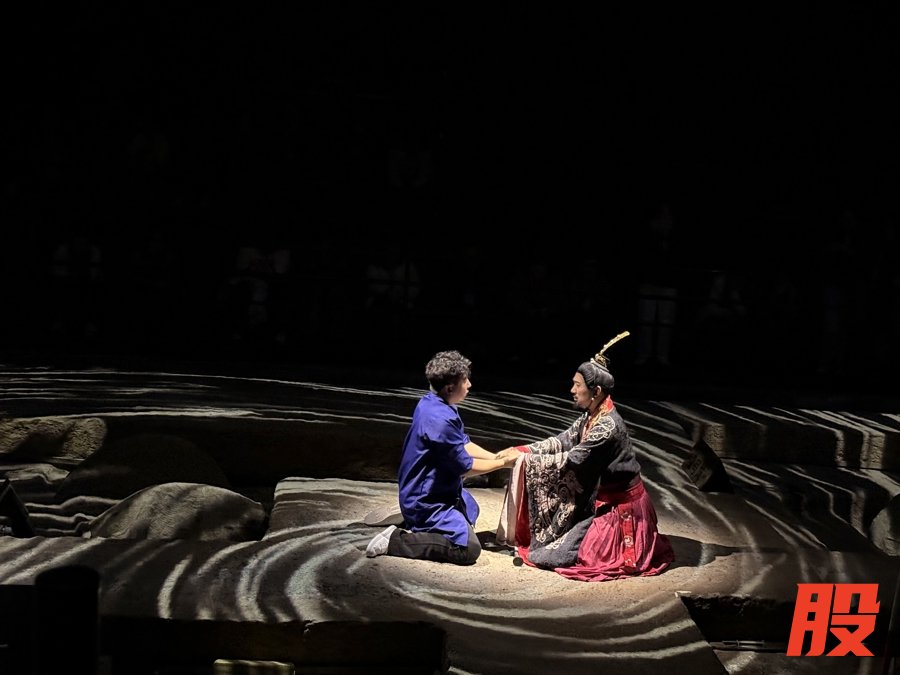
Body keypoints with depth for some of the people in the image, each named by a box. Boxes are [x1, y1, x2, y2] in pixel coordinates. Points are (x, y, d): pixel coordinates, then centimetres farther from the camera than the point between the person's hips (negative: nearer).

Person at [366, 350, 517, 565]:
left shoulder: (434, 403, 0)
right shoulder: (440, 420, -31)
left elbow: (464, 444, 10)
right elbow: (465, 467, -20)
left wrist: (497, 457, 1)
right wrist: (503, 463, -8)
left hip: (435, 490, 11)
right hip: (425, 502, -11)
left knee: (470, 512, 33)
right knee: (468, 549, -19)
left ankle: (415, 525, 19)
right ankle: (395, 540, -13)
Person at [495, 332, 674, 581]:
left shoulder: (608, 426, -28)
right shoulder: (591, 416, 0)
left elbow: (571, 460, -24)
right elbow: (563, 441, 2)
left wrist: (525, 459, -17)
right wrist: (520, 450, -6)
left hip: (621, 508, -9)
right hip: (603, 499, 9)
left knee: (563, 555, -8)